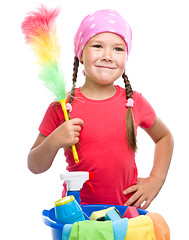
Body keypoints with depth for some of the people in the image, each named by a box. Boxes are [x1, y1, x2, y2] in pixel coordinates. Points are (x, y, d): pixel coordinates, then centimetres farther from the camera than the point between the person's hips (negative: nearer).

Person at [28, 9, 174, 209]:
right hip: (77, 209, -1)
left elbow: (164, 137, 20)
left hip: (127, 208, 1)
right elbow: (35, 167, 4)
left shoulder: (134, 103, 1)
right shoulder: (62, 106, -3)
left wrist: (155, 180, 8)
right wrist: (53, 142, -16)